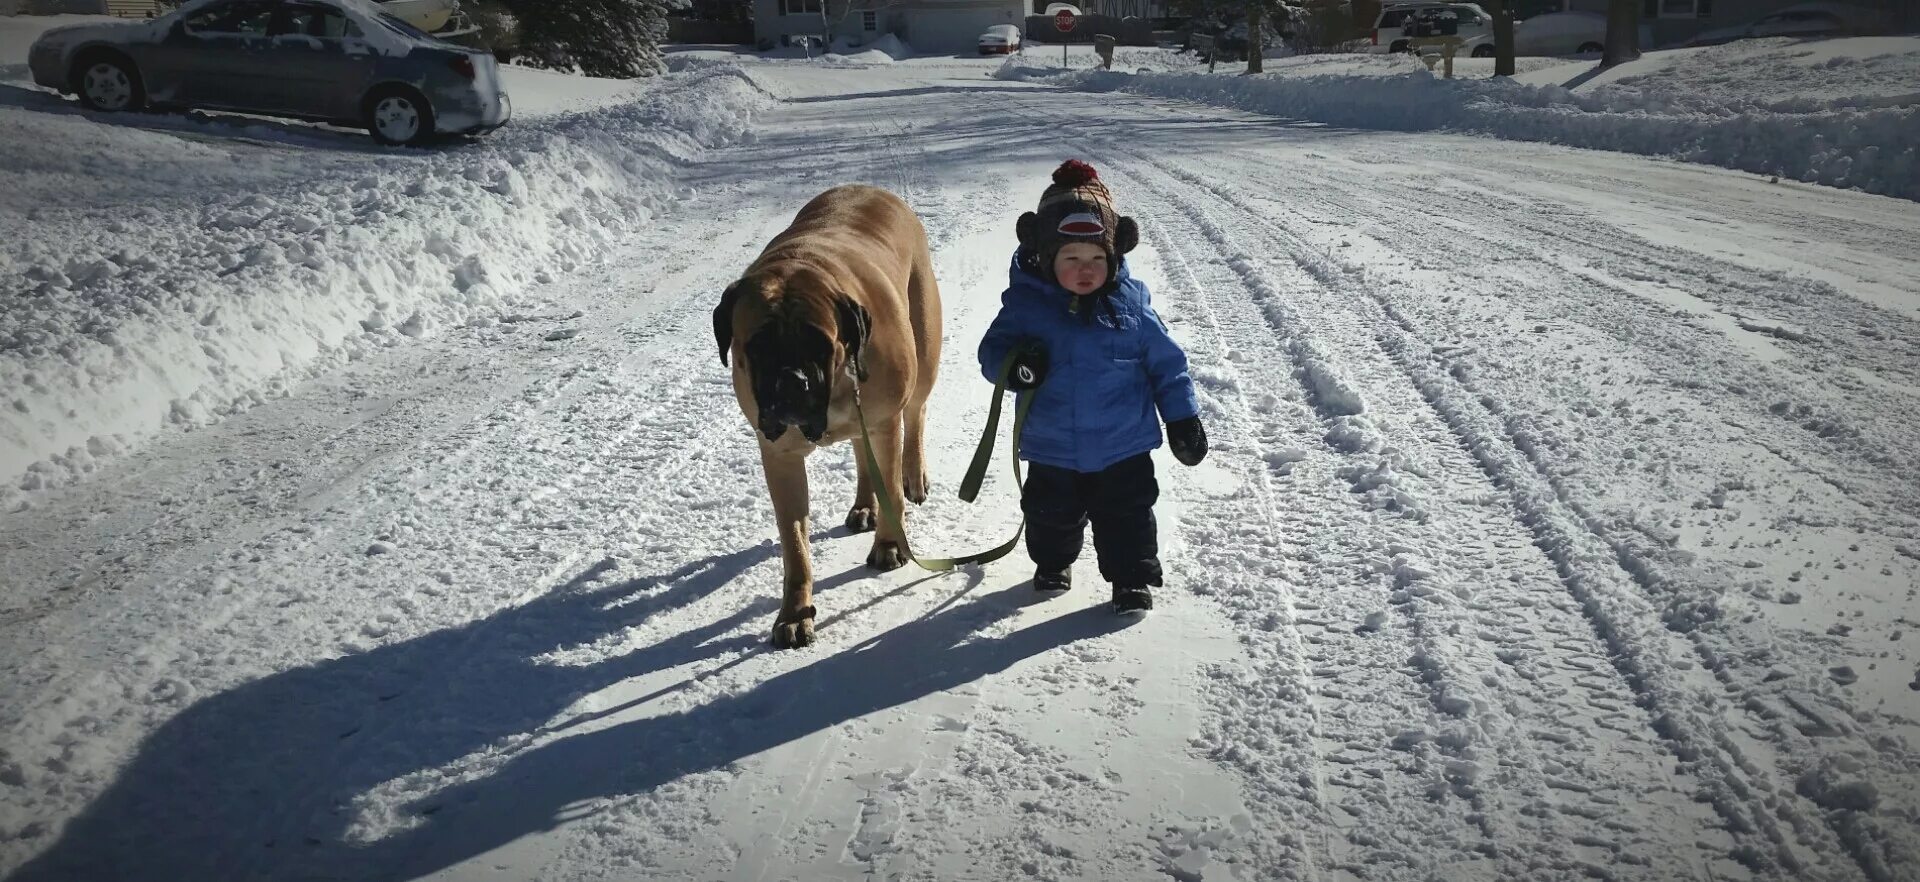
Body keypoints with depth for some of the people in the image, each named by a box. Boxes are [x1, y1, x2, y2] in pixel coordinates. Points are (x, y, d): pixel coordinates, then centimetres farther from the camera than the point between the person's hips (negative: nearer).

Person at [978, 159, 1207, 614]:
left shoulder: (1131, 303, -9)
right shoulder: (1027, 304, -11)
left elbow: (1166, 363, -1)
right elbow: (993, 350, -7)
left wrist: (1182, 418, 1)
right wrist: (1015, 366, -31)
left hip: (1123, 447, -1)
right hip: (1052, 451, 2)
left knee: (1126, 515, 8)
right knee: (1051, 514, 20)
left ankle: (1133, 577, 27)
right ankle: (1053, 561, 47)